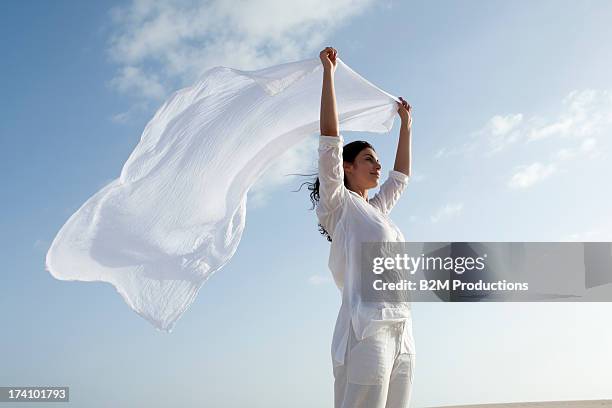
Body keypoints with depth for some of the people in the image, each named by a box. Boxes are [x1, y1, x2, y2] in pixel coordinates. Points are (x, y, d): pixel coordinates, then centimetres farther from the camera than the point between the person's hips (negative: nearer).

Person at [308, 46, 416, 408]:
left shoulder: (375, 210, 25)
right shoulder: (339, 204, 5)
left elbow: (401, 176, 40)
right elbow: (330, 136, -1)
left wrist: (406, 124, 45)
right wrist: (328, 72, 3)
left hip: (401, 335, 8)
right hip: (366, 332, -8)